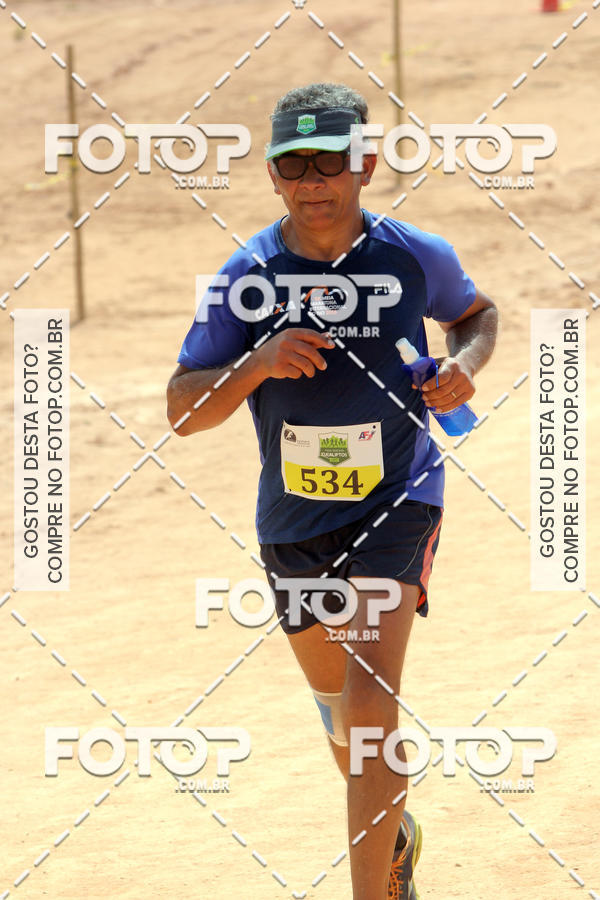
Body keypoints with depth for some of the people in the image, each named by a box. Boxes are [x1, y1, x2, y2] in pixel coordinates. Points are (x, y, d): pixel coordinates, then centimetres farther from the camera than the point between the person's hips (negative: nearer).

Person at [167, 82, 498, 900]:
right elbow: (183, 411, -10)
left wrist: (466, 364, -9)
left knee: (372, 695, -20)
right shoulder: (245, 279, -10)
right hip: (294, 518, 3)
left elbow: (477, 311, 14)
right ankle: (395, 830, 49)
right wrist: (257, 364, -28)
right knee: (338, 703, 20)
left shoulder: (416, 258, -9)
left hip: (397, 503, -3)